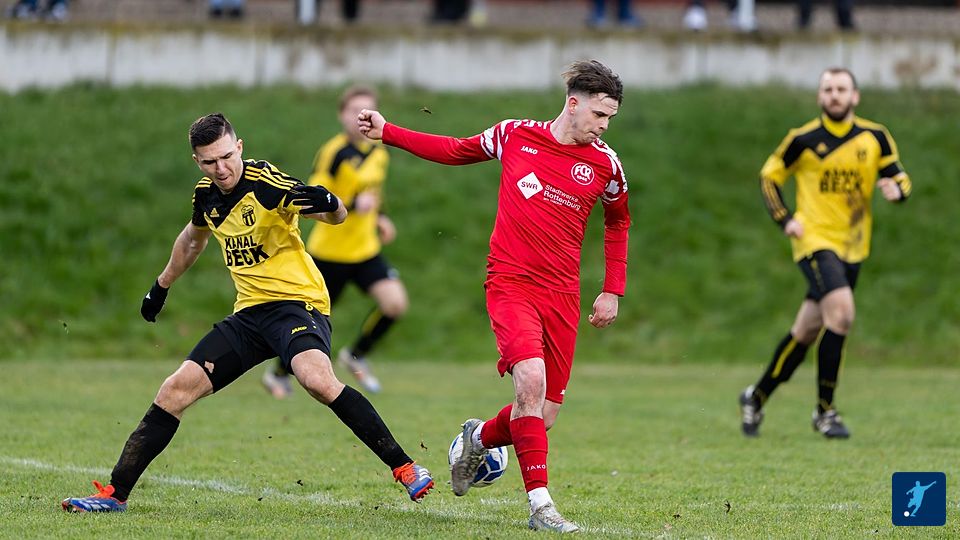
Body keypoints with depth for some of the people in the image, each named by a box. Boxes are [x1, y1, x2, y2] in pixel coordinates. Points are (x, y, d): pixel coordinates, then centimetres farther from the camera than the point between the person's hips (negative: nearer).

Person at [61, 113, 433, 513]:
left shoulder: (265, 183, -14)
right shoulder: (206, 195, 6)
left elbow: (336, 216, -12)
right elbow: (193, 238, 29)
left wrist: (327, 204, -36)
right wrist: (161, 285, 38)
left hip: (296, 301, -7)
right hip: (249, 312, 7)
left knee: (317, 379, -35)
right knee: (176, 390, -1)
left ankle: (404, 468, -26)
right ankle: (115, 493, 6)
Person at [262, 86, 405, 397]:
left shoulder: (379, 154, 6)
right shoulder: (334, 153, -17)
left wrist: (380, 217, 11)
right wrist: (353, 206, -32)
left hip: (366, 251, 6)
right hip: (330, 251, -6)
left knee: (395, 302, -13)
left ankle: (356, 356, 10)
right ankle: (279, 374, 27)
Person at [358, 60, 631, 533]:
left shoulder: (605, 164, 3)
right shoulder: (515, 135, 1)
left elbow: (617, 221, 21)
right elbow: (457, 151, 18)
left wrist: (612, 292, 16)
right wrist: (387, 132, 14)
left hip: (562, 296, 3)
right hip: (510, 283, -3)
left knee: (542, 416, -1)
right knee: (531, 378, -27)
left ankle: (480, 438, 34)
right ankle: (540, 504, -23)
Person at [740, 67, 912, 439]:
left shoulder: (875, 137, 4)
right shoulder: (803, 140, -4)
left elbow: (899, 177, 10)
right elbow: (769, 177, 7)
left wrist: (896, 189, -15)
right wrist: (786, 220, -6)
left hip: (853, 248, 4)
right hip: (816, 240, -4)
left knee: (806, 331, 11)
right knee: (841, 312, -24)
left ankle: (757, 397, 29)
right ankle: (824, 411, -14)